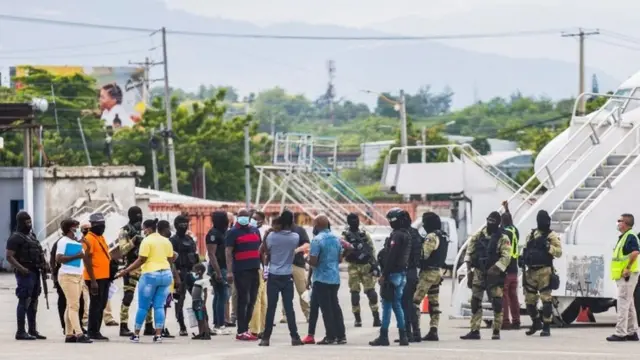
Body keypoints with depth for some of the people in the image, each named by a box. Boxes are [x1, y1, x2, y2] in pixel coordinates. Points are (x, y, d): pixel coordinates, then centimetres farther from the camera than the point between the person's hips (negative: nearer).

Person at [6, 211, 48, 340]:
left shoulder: (31, 236, 19)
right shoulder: (16, 238, -9)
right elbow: (9, 256, -16)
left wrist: (43, 264, 11)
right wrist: (21, 268, -25)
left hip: (35, 272, 9)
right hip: (25, 274, -9)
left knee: (33, 302, 12)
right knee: (24, 302, -9)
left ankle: (33, 330, 19)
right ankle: (21, 332, -8)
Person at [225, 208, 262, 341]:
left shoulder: (255, 231, 15)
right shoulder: (233, 233, -3)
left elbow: (260, 249, 22)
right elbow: (228, 252, -8)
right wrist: (229, 271, -16)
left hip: (254, 270, 6)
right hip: (241, 271, -6)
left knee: (252, 301, 8)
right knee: (243, 300, -6)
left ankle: (245, 328, 16)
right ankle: (241, 332, -3)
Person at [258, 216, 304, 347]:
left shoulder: (272, 236, -8)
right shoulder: (295, 237, -2)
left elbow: (265, 251, 3)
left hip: (273, 275, -1)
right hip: (287, 276, 1)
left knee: (271, 307, 1)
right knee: (289, 307, 3)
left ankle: (266, 337, 1)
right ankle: (294, 337, -1)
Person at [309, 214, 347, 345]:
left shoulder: (317, 240, -15)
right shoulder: (336, 239, 7)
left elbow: (313, 261, -19)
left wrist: (308, 259, 2)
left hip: (322, 279, -7)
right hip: (335, 278, 7)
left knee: (326, 308, -2)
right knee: (335, 306, 13)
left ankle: (330, 336, -2)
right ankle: (341, 335, 12)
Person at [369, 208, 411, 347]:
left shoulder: (396, 235, -16)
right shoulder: (407, 235, 14)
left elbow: (390, 257, -21)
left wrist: (384, 275, -18)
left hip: (393, 273, -9)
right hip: (402, 273, 9)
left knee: (387, 305, -6)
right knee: (397, 305, 14)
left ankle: (383, 336, -6)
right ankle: (403, 336, 12)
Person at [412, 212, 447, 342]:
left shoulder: (431, 237, -17)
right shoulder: (443, 237, 13)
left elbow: (424, 255, -20)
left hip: (429, 271, -10)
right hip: (438, 271, 10)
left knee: (415, 300, -9)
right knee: (434, 302, 12)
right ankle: (433, 331, 11)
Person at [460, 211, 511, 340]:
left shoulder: (502, 239, -4)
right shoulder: (478, 236, 9)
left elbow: (506, 257, -12)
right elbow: (469, 252, 12)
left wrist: (495, 268, -22)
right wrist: (469, 269, 4)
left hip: (494, 274, -4)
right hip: (478, 272, 4)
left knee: (496, 303, -7)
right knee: (475, 302, 3)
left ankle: (496, 331, 0)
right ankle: (474, 331, 6)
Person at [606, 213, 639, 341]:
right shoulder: (623, 237, 18)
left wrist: (628, 268, -25)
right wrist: (618, 273, 17)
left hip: (627, 276, -10)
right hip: (621, 276, 10)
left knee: (623, 304, -10)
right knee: (629, 305, 13)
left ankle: (620, 333, -11)